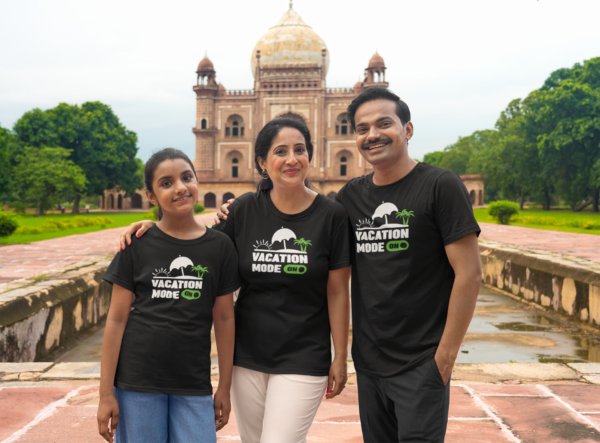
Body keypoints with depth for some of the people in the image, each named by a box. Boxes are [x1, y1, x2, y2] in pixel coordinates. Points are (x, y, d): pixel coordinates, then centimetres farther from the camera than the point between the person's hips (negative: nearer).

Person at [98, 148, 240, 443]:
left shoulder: (219, 246, 0)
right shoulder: (137, 245, -3)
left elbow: (224, 319, 4)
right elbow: (117, 319, -2)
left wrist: (224, 388, 6)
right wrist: (106, 393, -3)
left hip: (194, 386, 1)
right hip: (137, 383, -1)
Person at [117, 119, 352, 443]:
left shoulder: (331, 215, -9)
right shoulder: (245, 210, -3)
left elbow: (337, 292, -5)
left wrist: (340, 357, -4)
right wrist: (154, 227, -9)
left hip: (303, 359, -3)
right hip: (246, 355, 3)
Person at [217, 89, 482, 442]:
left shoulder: (440, 186, -10)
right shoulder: (352, 195, 6)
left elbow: (469, 274, -12)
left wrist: (446, 355, -12)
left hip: (421, 364, -5)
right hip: (368, 361, 6)